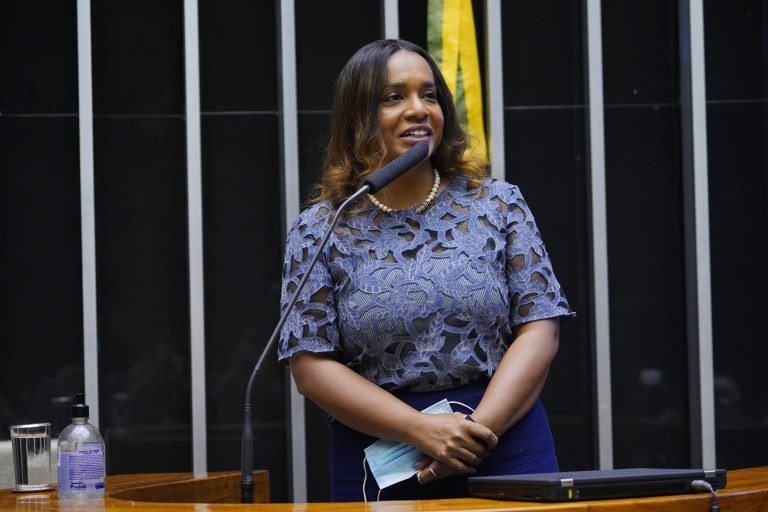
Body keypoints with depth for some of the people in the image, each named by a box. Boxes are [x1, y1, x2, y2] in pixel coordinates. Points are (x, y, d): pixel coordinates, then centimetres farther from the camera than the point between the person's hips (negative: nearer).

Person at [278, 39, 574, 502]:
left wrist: (479, 428, -15)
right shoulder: (317, 232, 1)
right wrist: (422, 430, -15)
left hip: (507, 447, 1)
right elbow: (312, 365, -4)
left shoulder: (499, 205, 4)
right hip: (379, 463, -1)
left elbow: (539, 330, -1)